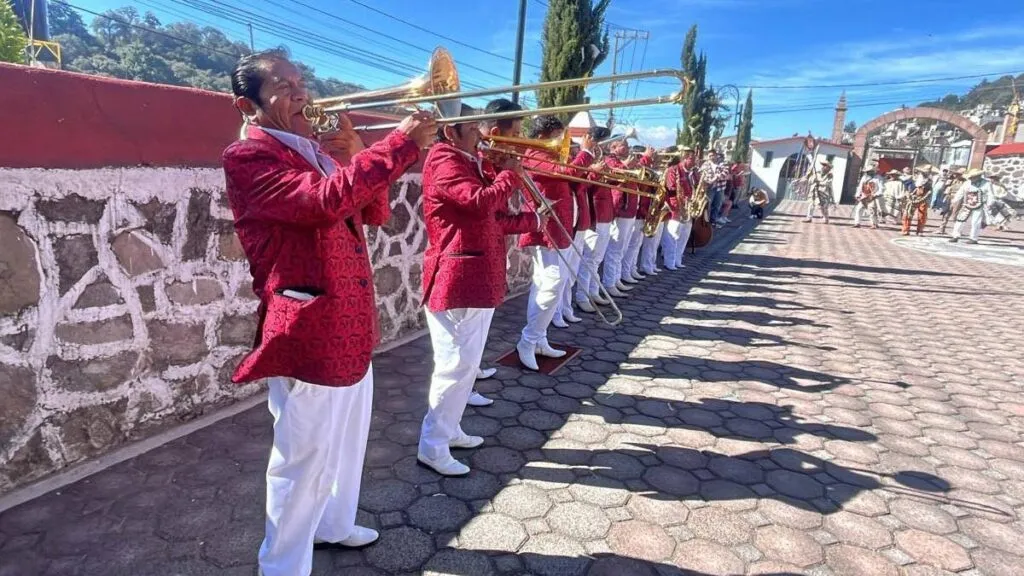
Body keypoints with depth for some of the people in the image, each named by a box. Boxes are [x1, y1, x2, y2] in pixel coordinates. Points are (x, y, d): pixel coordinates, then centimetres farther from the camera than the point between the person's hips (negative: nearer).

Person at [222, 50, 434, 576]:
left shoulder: (316, 149, 14)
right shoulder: (248, 156, -12)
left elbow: (374, 212, 12)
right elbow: (326, 199, -30)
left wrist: (356, 155, -4)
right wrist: (400, 143, -28)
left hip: (350, 321, 9)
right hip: (306, 330, -9)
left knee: (348, 438, 23)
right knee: (305, 456, 3)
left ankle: (333, 524, 45)